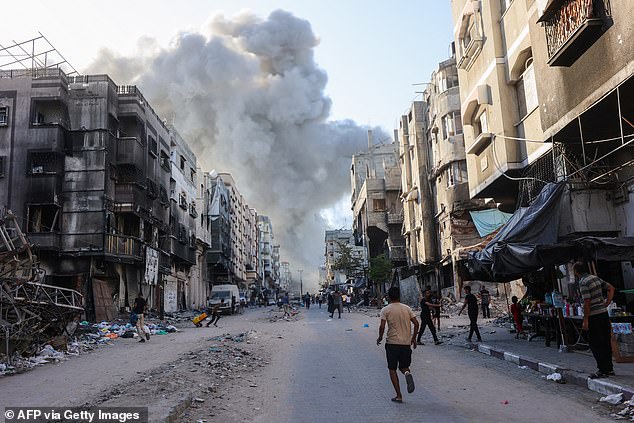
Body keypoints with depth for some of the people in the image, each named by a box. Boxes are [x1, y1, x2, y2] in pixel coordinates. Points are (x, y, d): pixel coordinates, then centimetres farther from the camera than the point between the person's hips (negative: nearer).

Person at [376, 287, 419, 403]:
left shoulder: (385, 310, -5)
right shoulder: (407, 308, 5)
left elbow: (382, 326, -12)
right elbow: (416, 323, 2)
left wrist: (380, 338, 5)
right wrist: (414, 337, 14)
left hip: (392, 342, -3)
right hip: (406, 342, 3)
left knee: (392, 369, 9)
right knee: (403, 366, 18)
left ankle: (399, 396, 3)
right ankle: (407, 373, -18)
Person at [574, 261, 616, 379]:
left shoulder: (583, 283, -15)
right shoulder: (595, 278, 10)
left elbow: (587, 303, -19)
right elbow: (611, 288, 15)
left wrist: (585, 320, -14)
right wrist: (606, 303, 12)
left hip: (594, 316, -8)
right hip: (604, 313, 8)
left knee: (595, 344, 0)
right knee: (606, 342, 14)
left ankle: (603, 370, 2)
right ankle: (609, 368, 22)